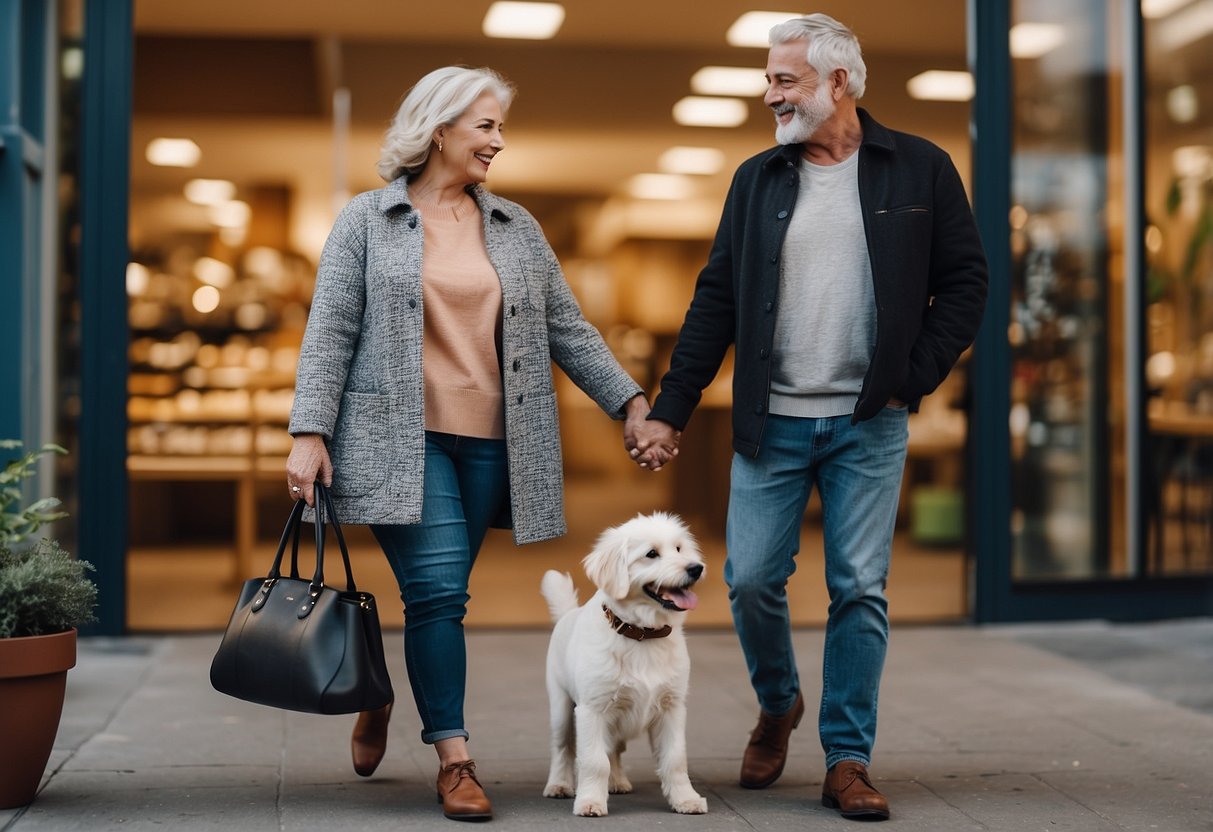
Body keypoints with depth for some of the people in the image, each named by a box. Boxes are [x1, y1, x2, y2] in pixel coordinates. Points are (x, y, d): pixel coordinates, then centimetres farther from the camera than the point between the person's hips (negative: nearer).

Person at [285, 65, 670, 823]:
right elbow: (331, 334, -1)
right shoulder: (368, 221, 3)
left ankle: (382, 698, 33)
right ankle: (455, 760, -3)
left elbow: (568, 330, 14)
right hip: (401, 440, -4)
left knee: (439, 595, 6)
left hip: (490, 443, 4)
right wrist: (310, 432, -9)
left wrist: (631, 401, 7)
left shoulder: (516, 228, 13)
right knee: (439, 591, -11)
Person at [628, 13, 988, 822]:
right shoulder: (758, 179, 9)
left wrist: (914, 379, -5)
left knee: (860, 589, 0)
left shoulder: (920, 170, 2)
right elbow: (716, 300, 8)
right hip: (772, 421, 2)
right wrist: (670, 411, 4)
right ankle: (778, 705, 28)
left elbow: (965, 283, 4)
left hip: (869, 423, -2)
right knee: (751, 579, 1)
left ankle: (848, 761, 10)